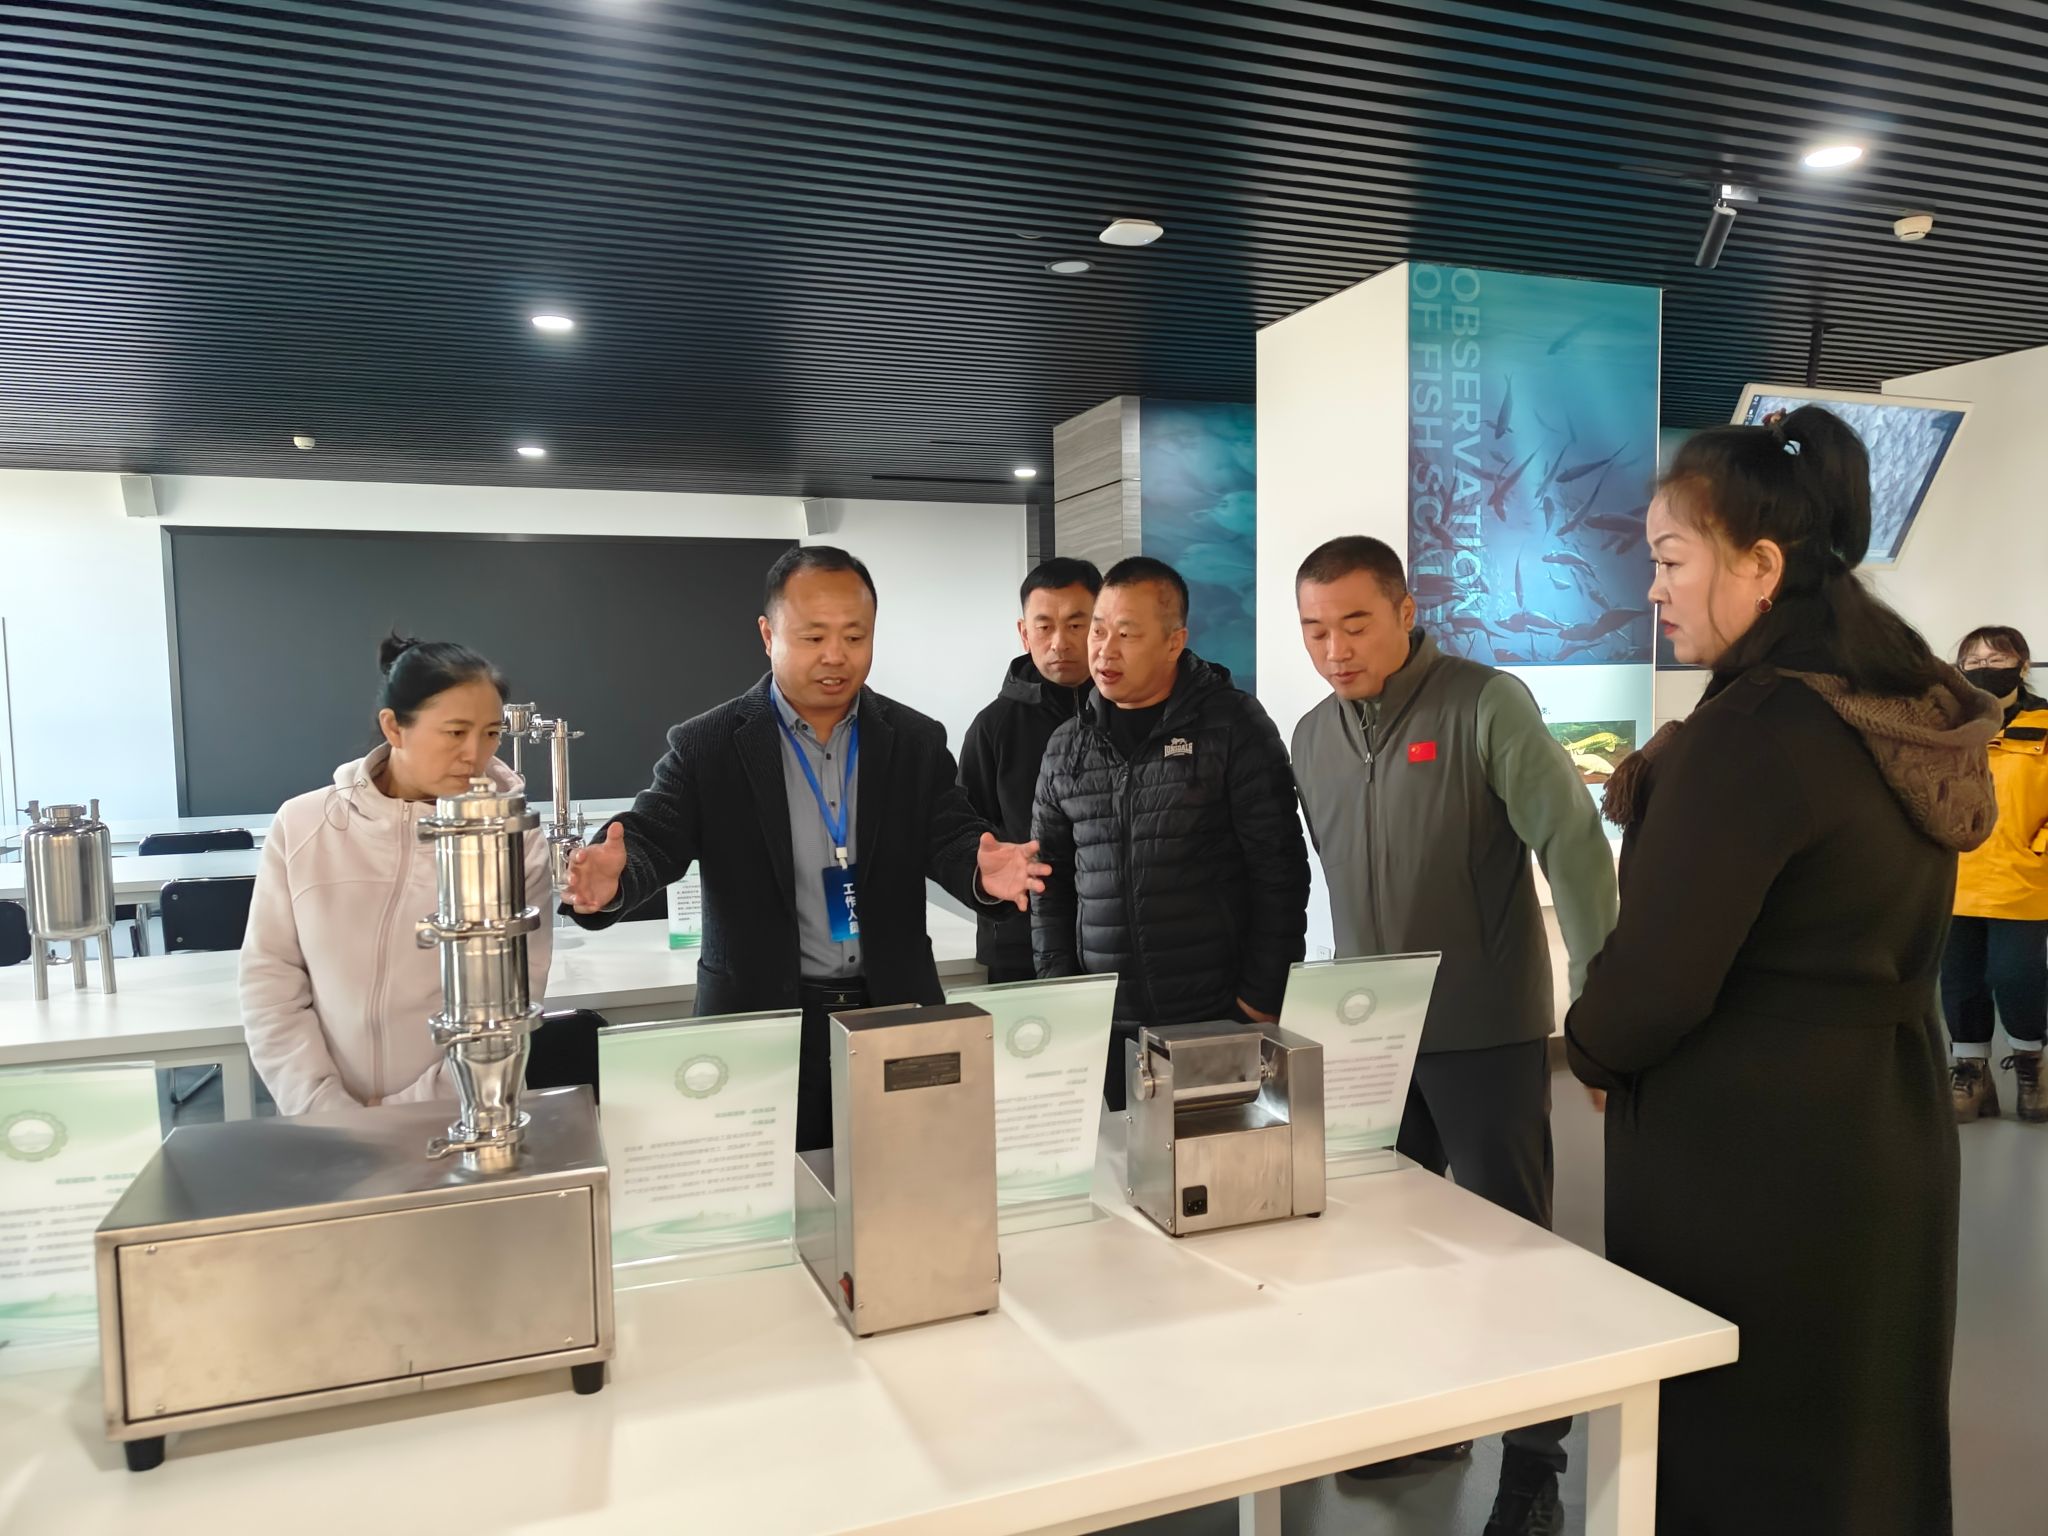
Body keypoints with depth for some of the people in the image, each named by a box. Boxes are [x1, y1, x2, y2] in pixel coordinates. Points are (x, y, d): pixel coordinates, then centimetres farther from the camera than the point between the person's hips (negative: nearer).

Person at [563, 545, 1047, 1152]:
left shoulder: (917, 742, 5)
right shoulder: (706, 747, -2)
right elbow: (653, 835, -11)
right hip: (763, 1027, -2)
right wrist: (613, 877, -35)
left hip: (895, 1016, 2)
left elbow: (950, 836, -3)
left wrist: (984, 869, -28)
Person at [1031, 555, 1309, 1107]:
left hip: (1222, 1020, -3)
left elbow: (1278, 871, -6)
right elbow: (1049, 880, 13)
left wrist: (1262, 999, -8)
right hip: (1107, 1029, 3)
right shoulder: (1066, 749, 8)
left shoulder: (1234, 726, -4)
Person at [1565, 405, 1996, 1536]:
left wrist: (1589, 1049, -2)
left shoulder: (1754, 729, -22)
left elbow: (1660, 972, -22)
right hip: (1892, 1127, 9)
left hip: (1747, 1154, -9)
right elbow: (1865, 934, 13)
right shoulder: (1914, 712, 6)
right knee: (1864, 1434, 22)